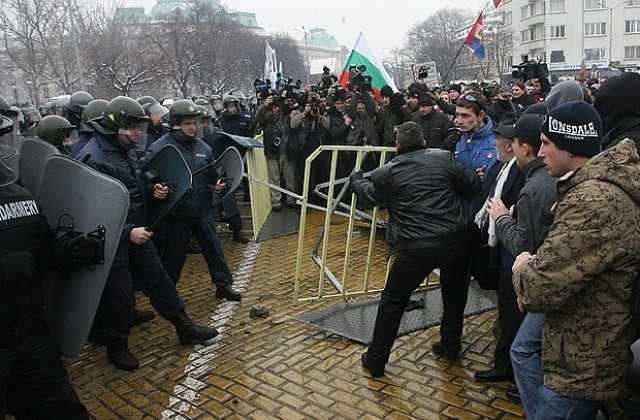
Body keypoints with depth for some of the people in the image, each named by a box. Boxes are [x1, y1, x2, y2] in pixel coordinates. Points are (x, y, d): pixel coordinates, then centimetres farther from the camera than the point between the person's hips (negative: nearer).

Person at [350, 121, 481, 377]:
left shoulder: (387, 173, 3)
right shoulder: (444, 159, 3)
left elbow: (369, 197, 21)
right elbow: (474, 185, 6)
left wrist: (355, 180, 42)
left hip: (416, 248, -2)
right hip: (456, 241, 2)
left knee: (393, 300, 14)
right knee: (454, 289, 30)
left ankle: (376, 360, 22)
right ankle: (450, 345, 40)